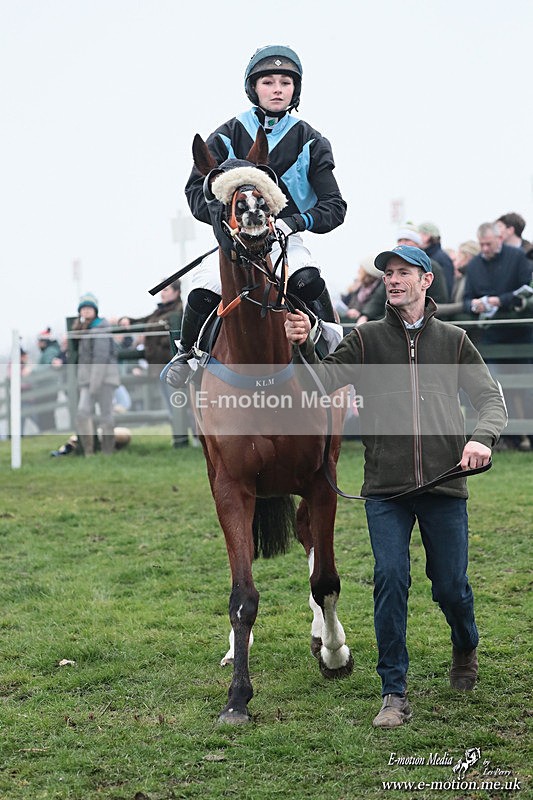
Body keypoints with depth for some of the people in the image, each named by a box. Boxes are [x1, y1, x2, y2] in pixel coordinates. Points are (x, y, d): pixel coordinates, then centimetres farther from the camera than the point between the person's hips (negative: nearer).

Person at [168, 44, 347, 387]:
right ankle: (187, 353, 6)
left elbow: (335, 205, -4)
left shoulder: (310, 142, 2)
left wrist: (294, 222, -21)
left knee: (309, 281, -32)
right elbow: (197, 190, 4)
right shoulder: (228, 136, 4)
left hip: (287, 240, -1)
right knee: (202, 293, -24)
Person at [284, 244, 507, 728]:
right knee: (390, 579, -9)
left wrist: (483, 437, -13)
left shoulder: (453, 341, 9)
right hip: (385, 488, 0)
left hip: (444, 486, 1)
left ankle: (466, 651, 40)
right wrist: (303, 348, -23)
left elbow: (491, 398, 7)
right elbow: (325, 379, -4)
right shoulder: (366, 340, 7)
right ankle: (395, 693, -1)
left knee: (450, 586, 7)